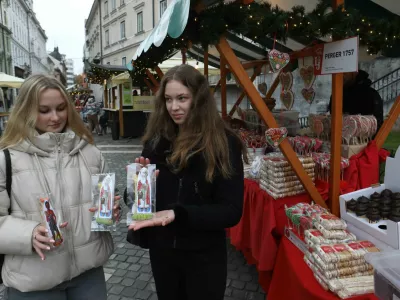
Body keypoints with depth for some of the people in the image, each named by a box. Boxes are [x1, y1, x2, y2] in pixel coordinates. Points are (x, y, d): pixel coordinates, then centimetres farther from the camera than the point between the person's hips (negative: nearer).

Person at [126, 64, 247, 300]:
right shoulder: (156, 140, -3)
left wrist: (178, 214, -27)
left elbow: (232, 211, -16)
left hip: (204, 256, -3)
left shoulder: (224, 143, -14)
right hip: (161, 250, 4)